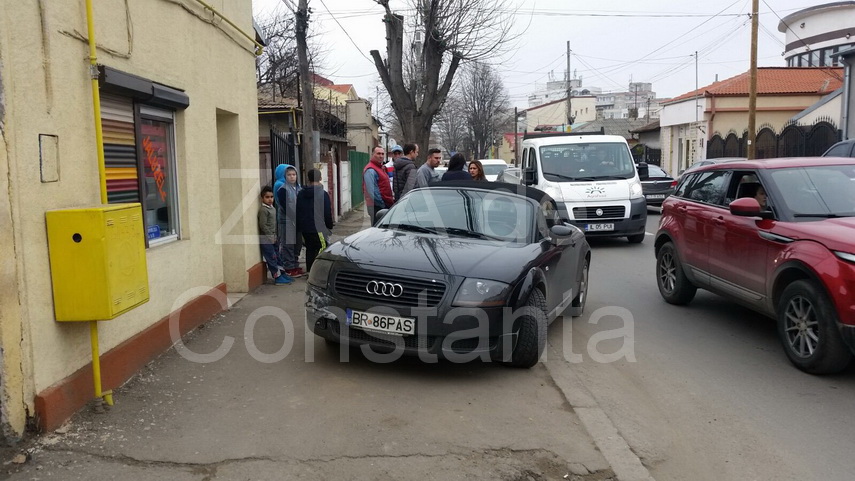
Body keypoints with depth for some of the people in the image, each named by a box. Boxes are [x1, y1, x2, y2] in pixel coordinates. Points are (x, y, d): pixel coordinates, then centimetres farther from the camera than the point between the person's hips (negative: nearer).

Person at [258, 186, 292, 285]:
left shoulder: (272, 208, 12)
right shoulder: (263, 210, -16)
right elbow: (262, 225, -21)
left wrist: (275, 235, 12)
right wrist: (271, 236, -18)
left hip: (272, 238, 9)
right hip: (266, 239, -9)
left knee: (276, 257, 15)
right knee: (271, 258, -3)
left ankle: (282, 273, 23)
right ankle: (277, 277, 1)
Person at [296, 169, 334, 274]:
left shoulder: (301, 194, 7)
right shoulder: (323, 194, -11)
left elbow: (298, 213, 13)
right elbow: (327, 213, -8)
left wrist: (299, 228, 20)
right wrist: (330, 227, 4)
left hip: (305, 229, 6)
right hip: (319, 229, -6)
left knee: (310, 250, 14)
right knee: (322, 250, -3)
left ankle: (309, 272, 18)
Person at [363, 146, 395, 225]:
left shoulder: (380, 168, 20)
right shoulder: (370, 170, -13)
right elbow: (372, 191, -21)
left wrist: (391, 199, 16)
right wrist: (382, 205, -20)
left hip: (385, 206, 10)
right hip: (377, 207, -10)